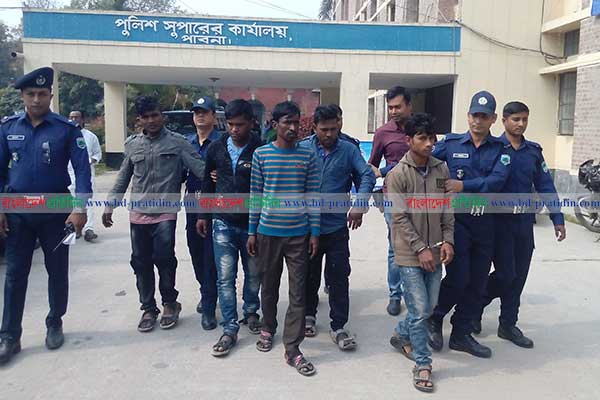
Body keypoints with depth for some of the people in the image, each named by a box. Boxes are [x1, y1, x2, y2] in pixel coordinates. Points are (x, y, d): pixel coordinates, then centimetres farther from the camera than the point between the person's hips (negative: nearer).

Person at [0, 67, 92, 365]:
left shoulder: (66, 129, -6)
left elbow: (82, 169, -10)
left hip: (56, 211, -2)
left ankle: (55, 324, 29)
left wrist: (79, 208, -19)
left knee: (57, 271, 10)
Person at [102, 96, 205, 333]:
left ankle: (169, 303, 14)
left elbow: (199, 167, -8)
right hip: (138, 213, 4)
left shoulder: (177, 142, -1)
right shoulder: (132, 144, 11)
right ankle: (148, 308, 23)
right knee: (141, 262, 7)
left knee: (163, 258, -11)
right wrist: (109, 206, 14)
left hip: (165, 212, -4)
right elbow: (123, 178, 17)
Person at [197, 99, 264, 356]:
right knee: (225, 277, 2)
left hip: (252, 224, -1)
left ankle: (251, 312, 38)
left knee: (253, 274, 14)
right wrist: (203, 215, 12)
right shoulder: (216, 148, 1)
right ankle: (229, 330, 11)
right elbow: (208, 184, 11)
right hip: (223, 223, 2)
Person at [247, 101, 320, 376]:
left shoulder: (308, 155, 0)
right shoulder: (261, 154, -1)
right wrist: (252, 231, 2)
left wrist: (315, 232, -1)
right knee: (269, 286, 16)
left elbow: (313, 196, 1)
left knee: (298, 292, 1)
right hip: (268, 232, 0)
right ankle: (268, 328, 39)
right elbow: (255, 195, 2)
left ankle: (292, 349, 10)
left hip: (299, 234, 0)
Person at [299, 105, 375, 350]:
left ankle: (338, 327, 13)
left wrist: (359, 205, -22)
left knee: (339, 277, 2)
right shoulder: (302, 149, -1)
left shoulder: (348, 150, 0)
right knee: (309, 274, 15)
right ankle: (309, 315, 36)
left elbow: (367, 175, -7)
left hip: (337, 226, 0)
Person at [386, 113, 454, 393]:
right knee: (420, 310, -3)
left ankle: (401, 335, 41)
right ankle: (422, 364, 14)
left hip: (435, 253, 5)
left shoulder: (441, 169, 4)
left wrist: (447, 240, -3)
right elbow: (400, 218, -12)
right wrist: (421, 249, -15)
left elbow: (447, 209, 8)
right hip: (410, 254, -5)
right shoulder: (398, 175, -11)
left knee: (429, 306, 15)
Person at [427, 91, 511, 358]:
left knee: (477, 282, 9)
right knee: (458, 277, -9)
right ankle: (434, 319, 17)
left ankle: (461, 334, 25)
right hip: (456, 218, -3)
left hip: (484, 223, 3)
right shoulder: (450, 143, 2)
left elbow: (497, 180, -11)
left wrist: (464, 186, -20)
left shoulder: (500, 149, 4)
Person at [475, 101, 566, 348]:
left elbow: (545, 186, 9)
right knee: (505, 274, -6)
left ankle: (508, 325, 23)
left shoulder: (533, 151, 9)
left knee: (519, 276, 9)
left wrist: (558, 220, 5)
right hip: (498, 220, -5)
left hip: (524, 220, 5)